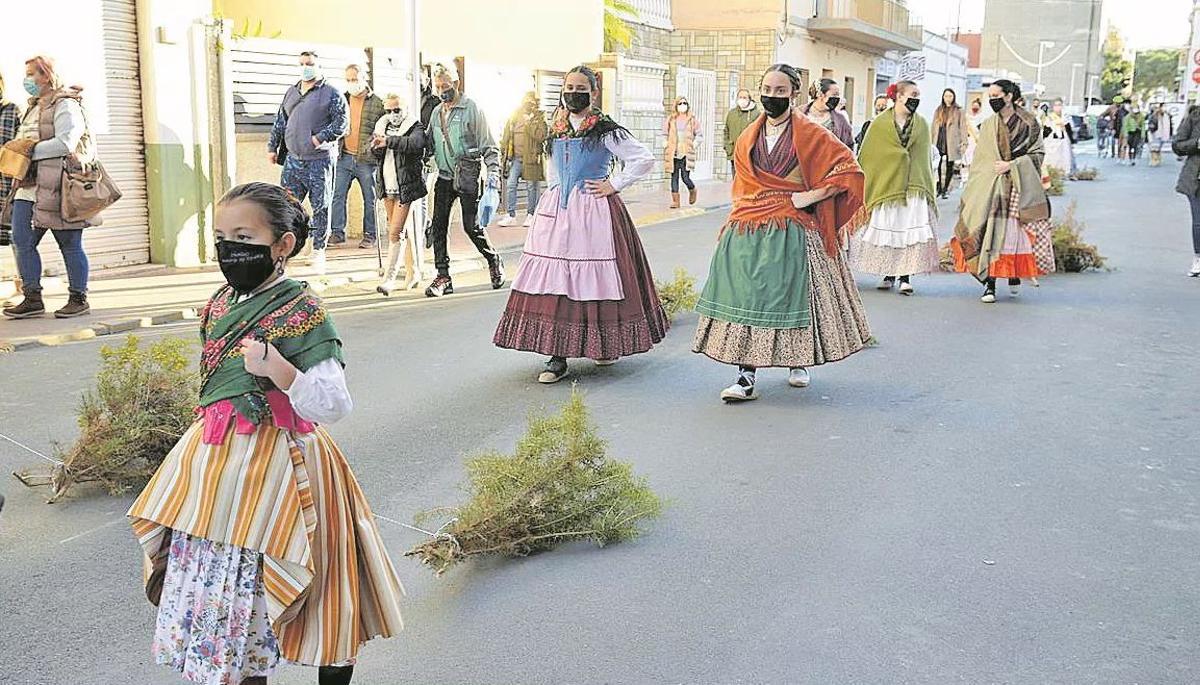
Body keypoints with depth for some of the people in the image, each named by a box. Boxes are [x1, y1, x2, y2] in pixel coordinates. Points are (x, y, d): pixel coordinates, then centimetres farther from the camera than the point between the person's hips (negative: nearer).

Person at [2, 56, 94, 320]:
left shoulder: (65, 105, -7)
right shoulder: (35, 106, 21)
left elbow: (66, 143, -21)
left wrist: (31, 150, -18)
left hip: (59, 188, -9)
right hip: (30, 188, 9)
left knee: (70, 245, 0)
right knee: (22, 241, 3)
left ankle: (79, 299, 9)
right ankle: (32, 299, 8)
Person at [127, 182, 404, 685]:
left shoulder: (301, 314, -16)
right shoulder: (221, 305, 7)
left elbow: (334, 406, -20)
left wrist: (279, 371, -33)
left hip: (270, 468, -7)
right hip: (214, 462, 8)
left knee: (245, 601, 0)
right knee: (206, 597, 14)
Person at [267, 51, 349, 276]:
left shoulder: (331, 93, -1)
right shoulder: (291, 93, 17)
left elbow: (342, 122, -9)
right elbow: (279, 123, 22)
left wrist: (321, 137, -19)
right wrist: (272, 147, 17)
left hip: (320, 161, -5)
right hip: (293, 160, 5)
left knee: (320, 207, 3)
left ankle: (318, 251, 13)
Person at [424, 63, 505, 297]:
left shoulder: (471, 108, -5)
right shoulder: (436, 112, 14)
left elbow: (488, 145, -7)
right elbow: (429, 145, 21)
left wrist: (493, 174, -17)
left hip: (468, 177, -6)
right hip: (445, 177, 6)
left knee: (472, 226, -6)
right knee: (438, 226, -3)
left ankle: (494, 262, 20)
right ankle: (443, 277, 3)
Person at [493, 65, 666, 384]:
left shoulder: (606, 130, -4)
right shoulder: (557, 128, 14)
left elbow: (644, 159, -6)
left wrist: (614, 184, -7)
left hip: (594, 212, -5)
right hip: (556, 211, 5)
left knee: (594, 279, -4)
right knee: (553, 280, -2)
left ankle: (607, 345, 15)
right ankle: (558, 356, 0)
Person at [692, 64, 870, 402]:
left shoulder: (811, 134, -2)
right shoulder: (748, 138, 13)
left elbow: (849, 170, -4)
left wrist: (812, 196, -10)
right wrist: (733, 224, 14)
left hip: (792, 231, -3)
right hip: (748, 230, 4)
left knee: (792, 295, 4)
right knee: (746, 296, -6)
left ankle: (798, 362, 27)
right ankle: (747, 377, -6)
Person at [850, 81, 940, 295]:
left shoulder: (921, 124, 9)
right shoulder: (880, 124, 1)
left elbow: (924, 159, 13)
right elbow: (867, 157, 2)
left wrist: (927, 189, 10)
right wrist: (866, 187, -1)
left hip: (914, 189, 2)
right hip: (885, 186, -1)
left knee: (911, 233, -5)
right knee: (886, 232, 2)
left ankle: (905, 277, 2)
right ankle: (888, 275, 15)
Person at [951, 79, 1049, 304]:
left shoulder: (1028, 123, 1)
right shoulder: (988, 126, 10)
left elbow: (1037, 154, 0)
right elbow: (979, 160, 11)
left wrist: (1011, 165, -11)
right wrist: (972, 191, 5)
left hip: (1018, 187, -2)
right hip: (990, 188, 2)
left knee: (1016, 232, 2)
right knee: (990, 232, -6)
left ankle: (1015, 274, 25)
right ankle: (989, 284, -4)